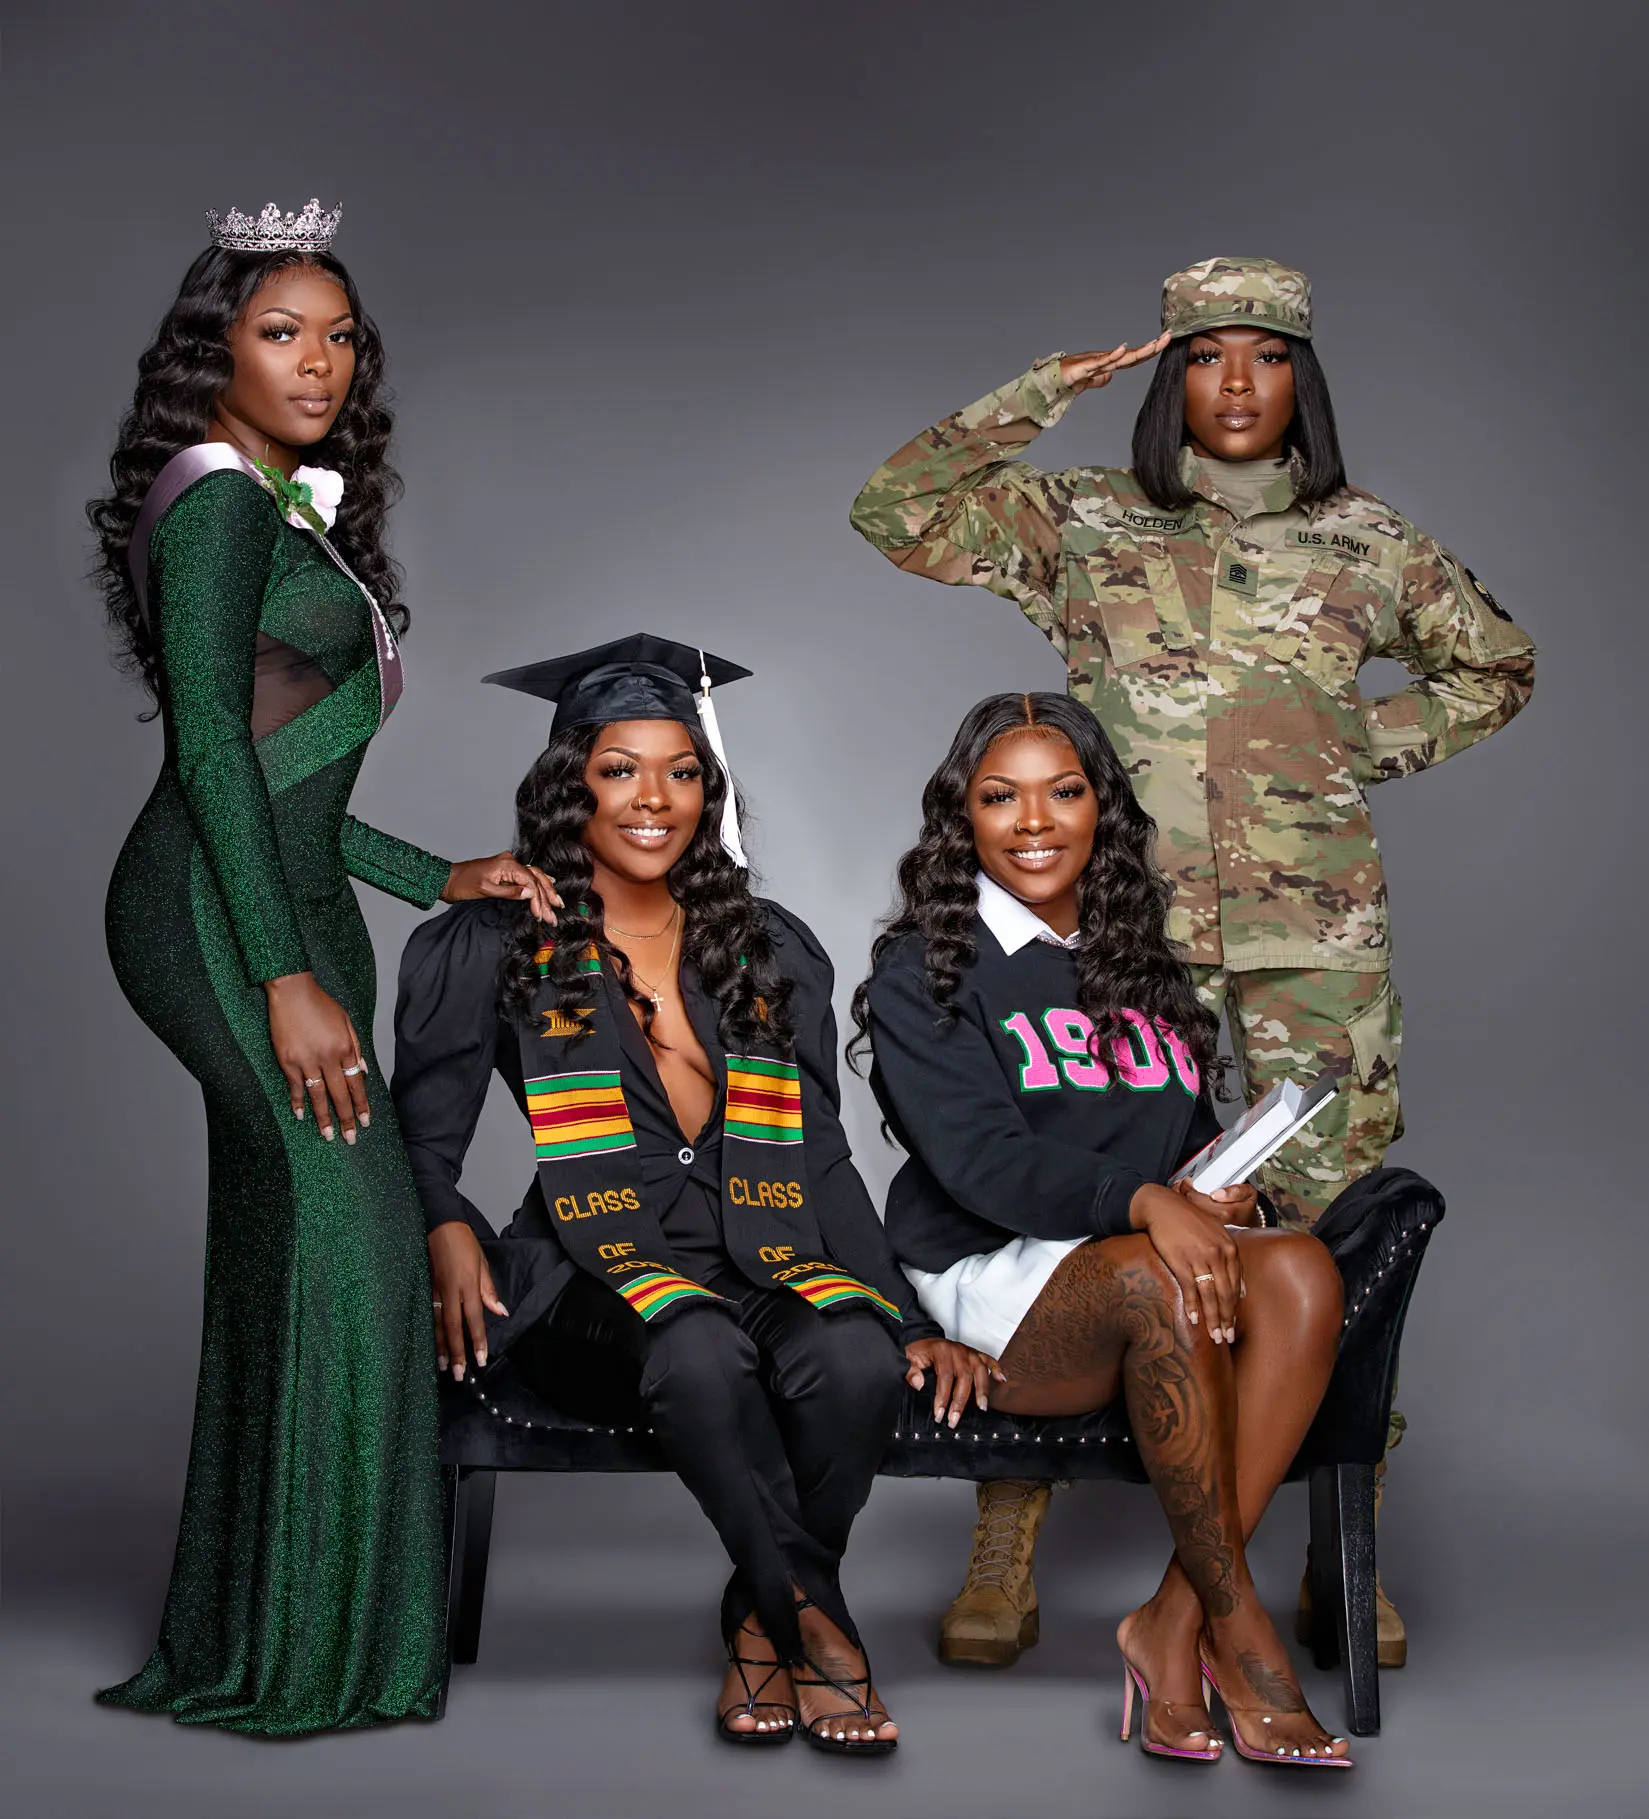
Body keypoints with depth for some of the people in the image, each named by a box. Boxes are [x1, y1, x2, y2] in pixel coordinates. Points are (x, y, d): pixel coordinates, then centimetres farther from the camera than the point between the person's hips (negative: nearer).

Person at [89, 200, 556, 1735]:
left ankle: (246, 1641, 13)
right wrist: (287, 979, -20)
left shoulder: (294, 514, 23)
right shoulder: (216, 500, -5)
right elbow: (211, 746, -14)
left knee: (283, 1271, 7)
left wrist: (437, 880, 18)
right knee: (347, 1228, -15)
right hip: (217, 919, -9)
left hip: (293, 915, 9)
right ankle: (310, 1647, -8)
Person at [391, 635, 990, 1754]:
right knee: (702, 1354, -38)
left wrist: (914, 1322, 5)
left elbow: (824, 1159, 15)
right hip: (601, 1271, -3)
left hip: (767, 1257, 3)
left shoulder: (773, 952, 16)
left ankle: (763, 1620, -10)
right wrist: (448, 1231, -15)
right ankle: (818, 1620, -21)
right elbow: (422, 1131, 8)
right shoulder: (497, 948, 8)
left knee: (856, 1361, -32)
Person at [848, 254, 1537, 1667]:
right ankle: (1004, 1558, 8)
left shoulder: (1365, 543, 11)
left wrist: (1379, 744, 8)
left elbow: (1498, 665, 23)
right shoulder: (1081, 522, 8)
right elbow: (897, 512, -1)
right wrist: (1043, 395, -3)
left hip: (1316, 934, 1)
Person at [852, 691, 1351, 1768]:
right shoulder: (924, 973, 3)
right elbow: (977, 1158, -12)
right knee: (1157, 1277, -37)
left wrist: (1222, 1188, -9)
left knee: (1301, 1271, -28)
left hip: (1153, 1287, 5)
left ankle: (1175, 1625, -27)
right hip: (994, 1289, -4)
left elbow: (1200, 1130, 18)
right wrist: (1140, 1202, -28)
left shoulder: (1143, 965, 21)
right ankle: (1237, 1628, -24)